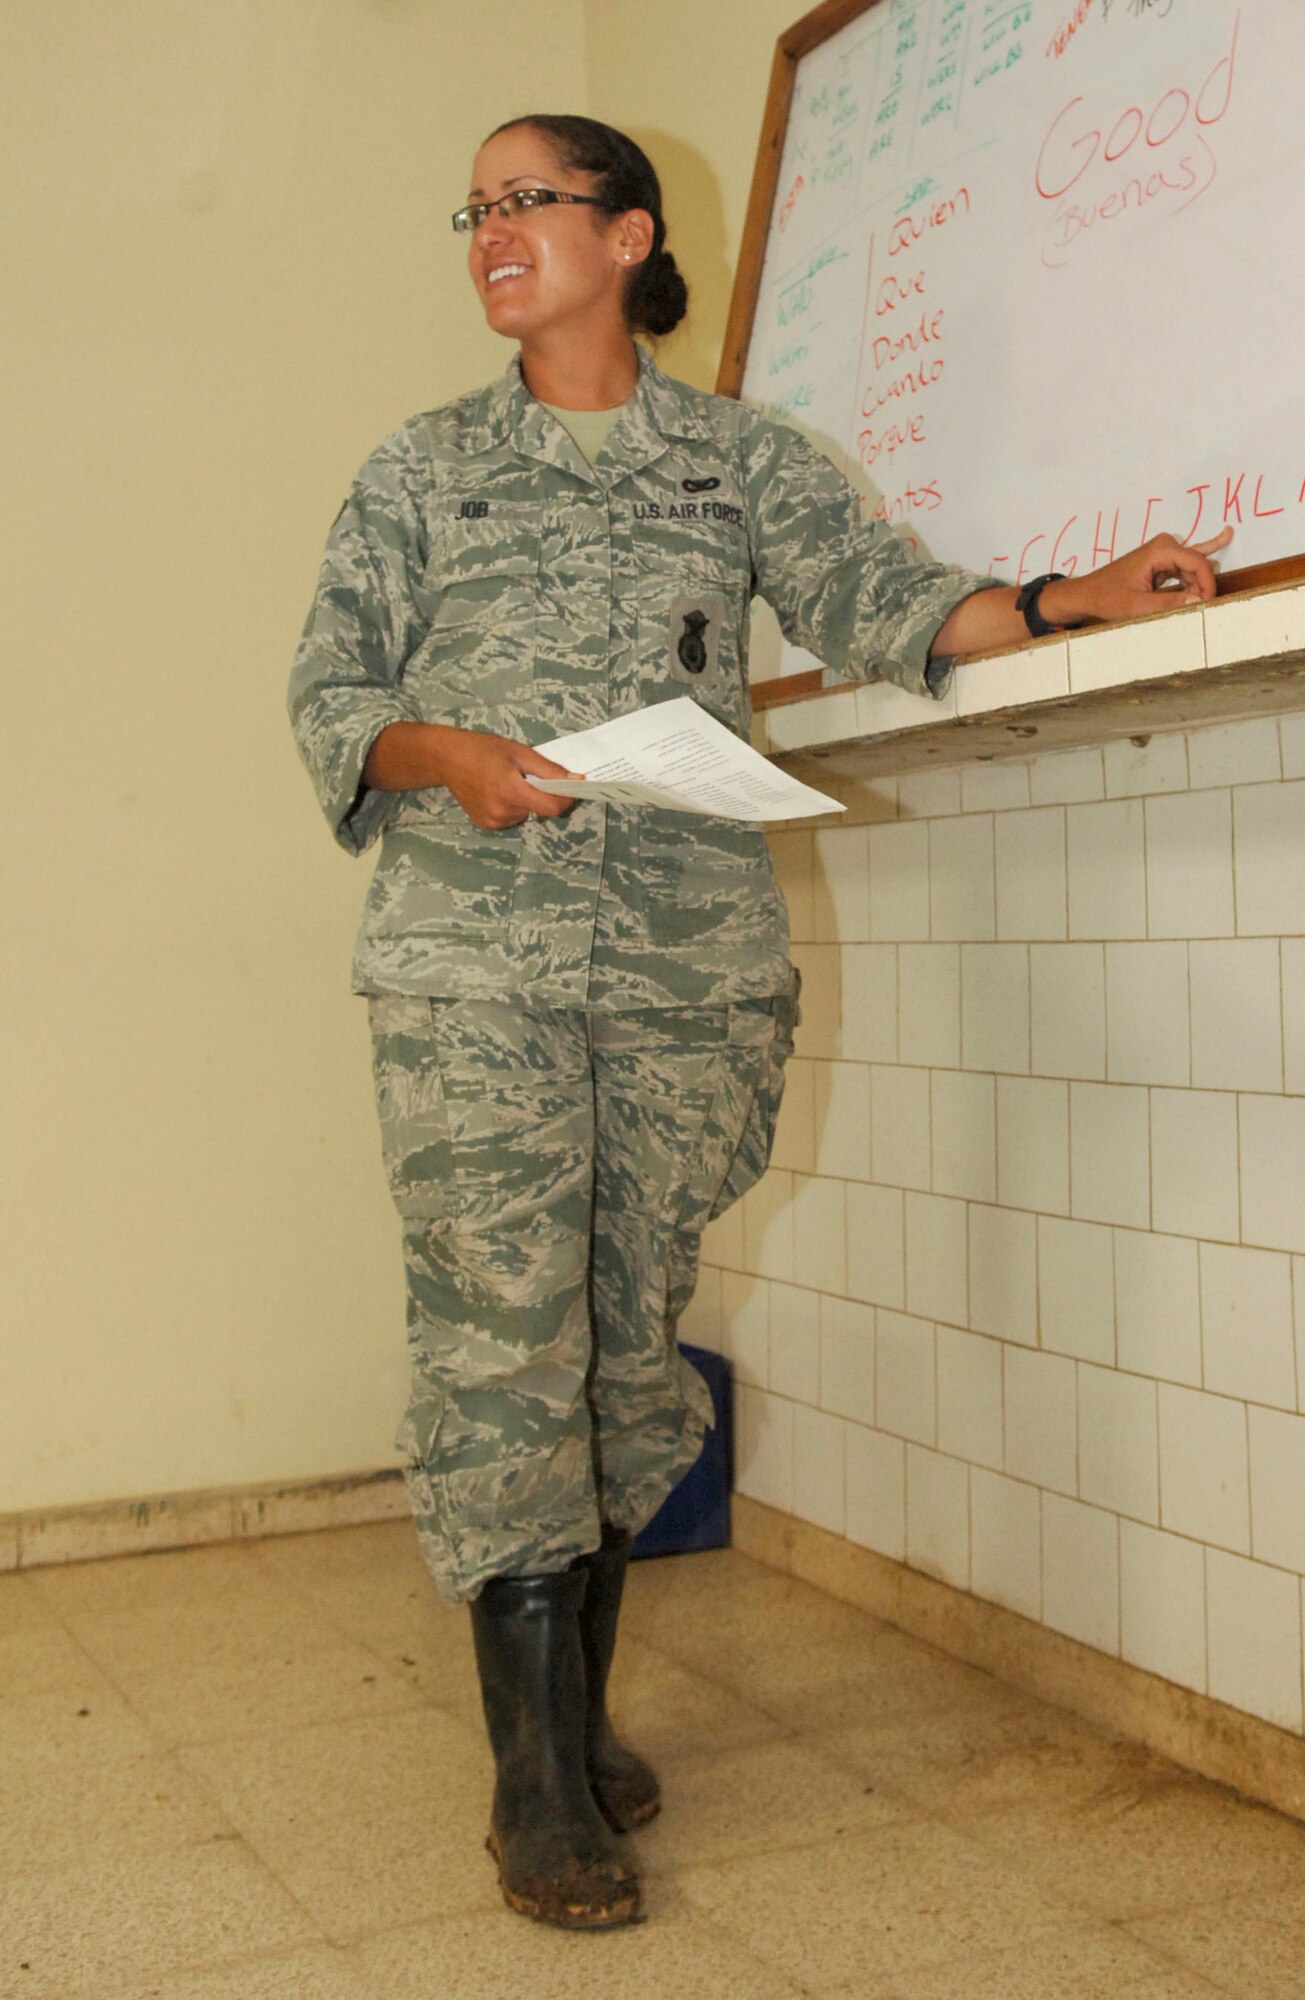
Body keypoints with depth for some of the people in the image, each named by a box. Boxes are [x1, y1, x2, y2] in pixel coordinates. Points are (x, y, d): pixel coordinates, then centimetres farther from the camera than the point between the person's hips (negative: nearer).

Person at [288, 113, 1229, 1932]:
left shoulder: (742, 459, 14)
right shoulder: (421, 468, 13)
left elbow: (876, 599, 5)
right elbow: (329, 688, 9)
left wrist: (1073, 602, -11)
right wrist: (445, 757, -11)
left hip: (692, 964, 1)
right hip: (474, 970, -1)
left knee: (635, 1331, 6)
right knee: (499, 1334, -6)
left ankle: (579, 1703, 22)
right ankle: (540, 1778, 3)